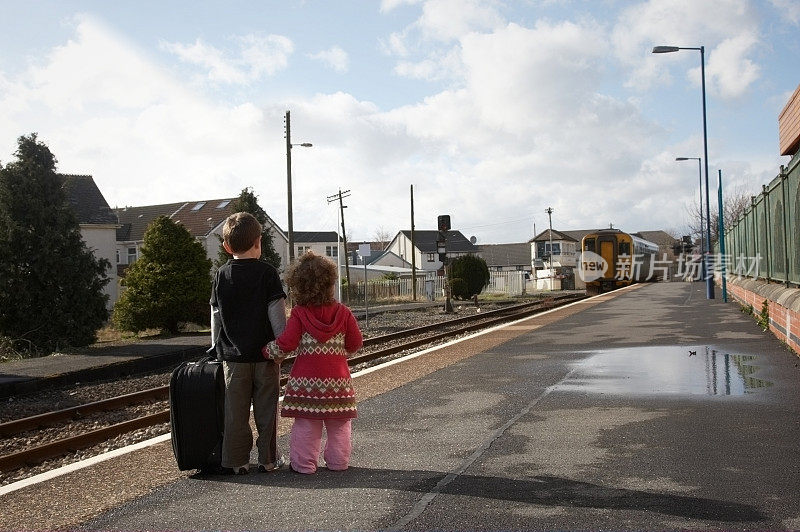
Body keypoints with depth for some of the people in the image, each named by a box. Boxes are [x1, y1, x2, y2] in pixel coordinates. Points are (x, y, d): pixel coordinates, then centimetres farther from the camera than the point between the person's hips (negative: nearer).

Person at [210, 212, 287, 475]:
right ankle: (268, 459, 13)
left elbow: (216, 315, 8)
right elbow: (276, 312, -7)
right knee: (266, 408, 7)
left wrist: (217, 346, 18)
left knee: (235, 410, 8)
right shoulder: (267, 272, -6)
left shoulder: (221, 275, 4)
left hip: (233, 354, 2)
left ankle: (236, 461, 12)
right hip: (265, 353, -2)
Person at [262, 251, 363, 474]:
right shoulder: (343, 312, 0)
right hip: (337, 377, 2)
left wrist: (268, 351, 8)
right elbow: (355, 343, 5)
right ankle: (338, 461, 18)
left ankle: (303, 462, 9)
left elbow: (286, 344, -10)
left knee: (306, 422, 5)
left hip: (306, 378, -1)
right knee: (338, 424, 11)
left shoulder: (299, 314, -6)